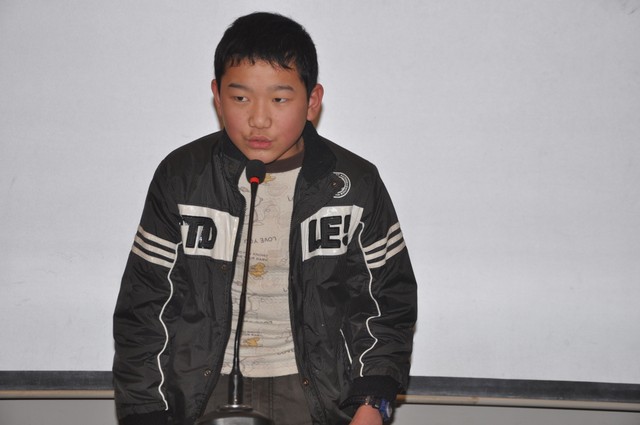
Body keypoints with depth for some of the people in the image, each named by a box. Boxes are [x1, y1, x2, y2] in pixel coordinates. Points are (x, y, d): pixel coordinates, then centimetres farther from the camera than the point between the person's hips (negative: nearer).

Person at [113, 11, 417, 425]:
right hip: (204, 387, 0)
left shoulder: (355, 185, -2)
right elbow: (144, 306, 1)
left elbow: (390, 302, 3)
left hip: (312, 388, 0)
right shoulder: (181, 178, -2)